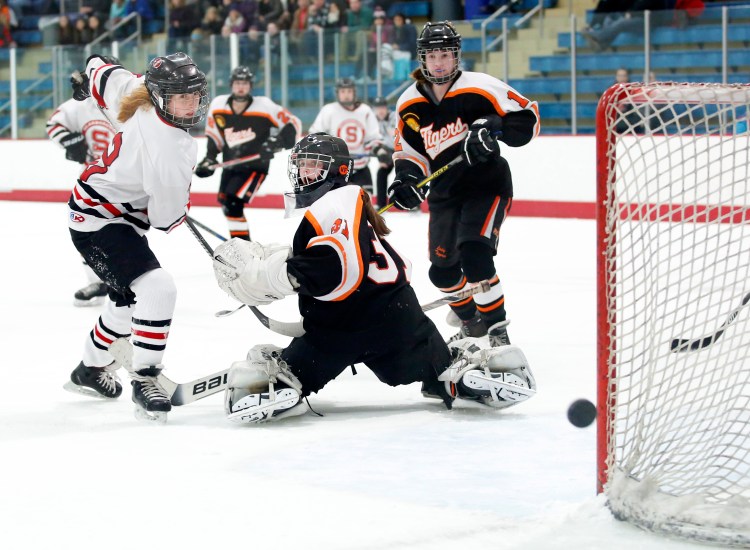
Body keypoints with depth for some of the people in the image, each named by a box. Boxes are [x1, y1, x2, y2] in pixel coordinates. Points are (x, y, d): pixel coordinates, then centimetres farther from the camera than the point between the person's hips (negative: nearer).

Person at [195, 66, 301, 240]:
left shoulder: (264, 107, -18)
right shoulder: (218, 106, -5)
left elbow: (293, 123, -13)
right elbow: (214, 135, 12)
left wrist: (276, 142, -26)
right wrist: (209, 158, 4)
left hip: (255, 166, -6)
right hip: (231, 166, 6)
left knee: (233, 203, -20)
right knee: (225, 203, 17)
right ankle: (240, 238, 39)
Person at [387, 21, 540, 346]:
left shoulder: (480, 89, -13)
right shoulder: (410, 104, 2)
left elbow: (526, 117, -12)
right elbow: (408, 150, 10)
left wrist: (492, 127, -29)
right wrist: (406, 177, -10)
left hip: (487, 184, -6)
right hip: (445, 193, 6)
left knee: (474, 255, -25)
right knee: (443, 271, 9)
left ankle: (497, 328, -14)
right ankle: (471, 323, 36)